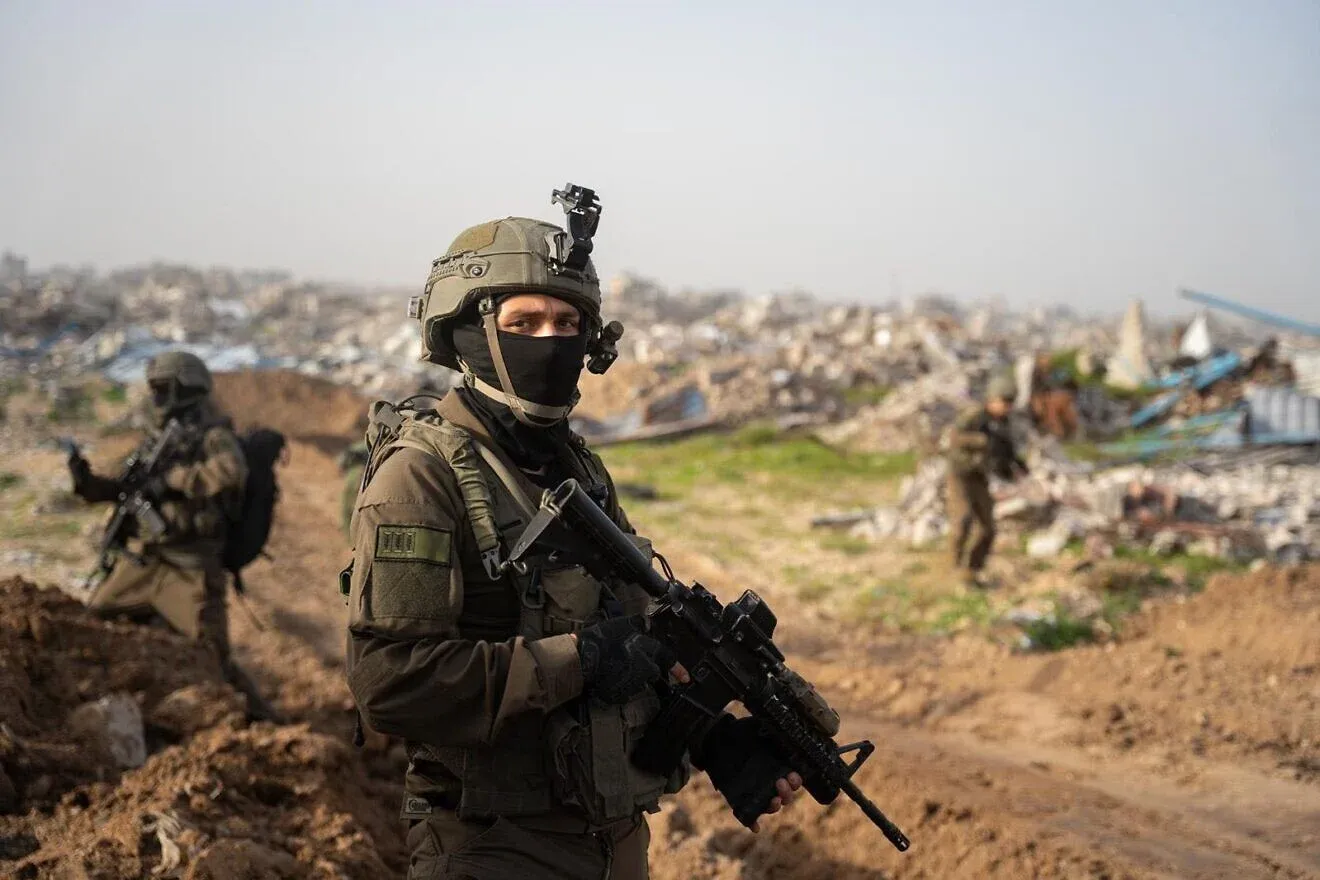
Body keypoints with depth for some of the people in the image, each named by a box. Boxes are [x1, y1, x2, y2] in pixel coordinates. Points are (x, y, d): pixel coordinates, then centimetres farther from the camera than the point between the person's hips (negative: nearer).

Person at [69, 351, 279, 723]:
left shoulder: (213, 436, -11)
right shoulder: (160, 439, 13)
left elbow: (231, 472, -35)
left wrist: (173, 478, -26)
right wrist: (87, 482, 2)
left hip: (189, 574, -8)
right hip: (145, 563, 8)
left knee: (214, 663, -11)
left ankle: (264, 721, 3)